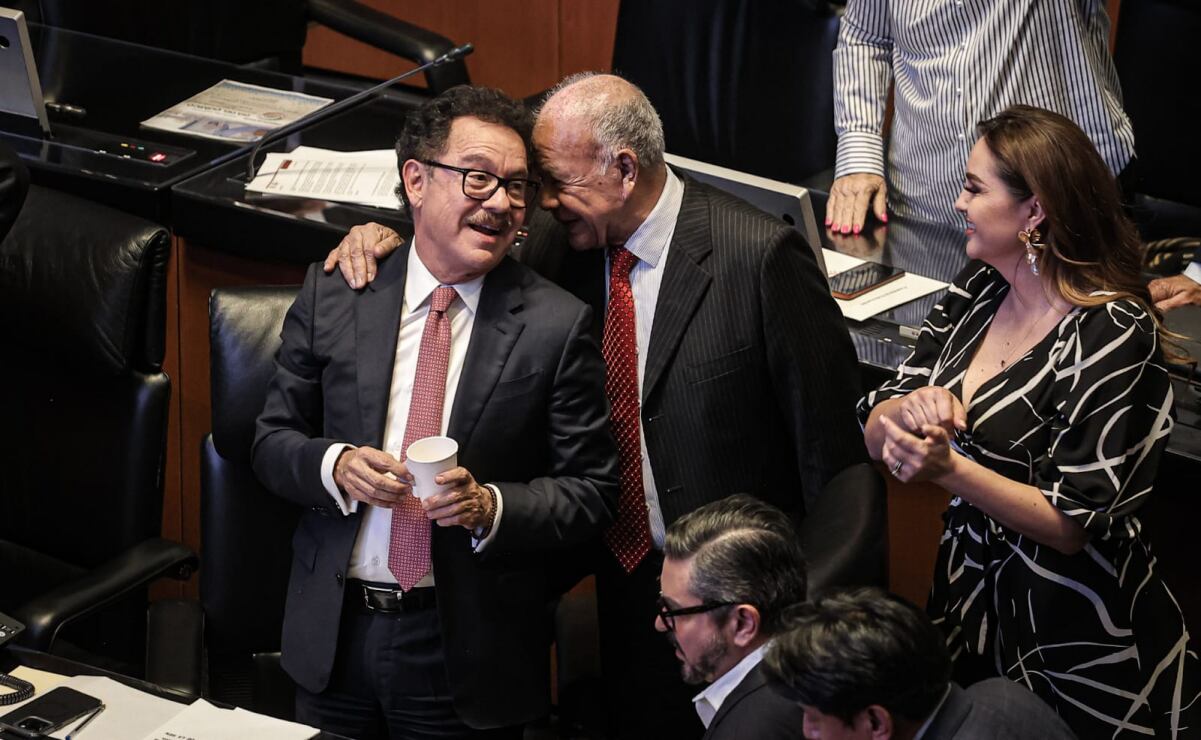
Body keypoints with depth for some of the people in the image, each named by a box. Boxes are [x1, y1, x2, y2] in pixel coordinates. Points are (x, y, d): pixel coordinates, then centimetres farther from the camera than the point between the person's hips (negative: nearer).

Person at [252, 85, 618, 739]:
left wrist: (489, 507, -21)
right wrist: (335, 465, -16)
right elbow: (272, 442, 5)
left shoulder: (557, 327, -7)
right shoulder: (332, 294, 0)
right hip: (333, 634, 2)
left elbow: (591, 492, -5)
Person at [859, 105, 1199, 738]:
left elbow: (1073, 525, -21)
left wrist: (948, 468, -32)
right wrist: (911, 408, -23)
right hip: (969, 596, 6)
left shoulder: (1112, 334, -21)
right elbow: (875, 431, -1)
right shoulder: (979, 288, -1)